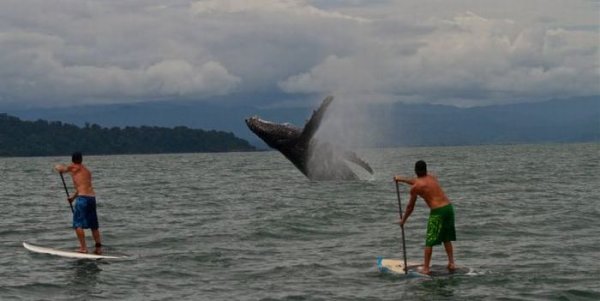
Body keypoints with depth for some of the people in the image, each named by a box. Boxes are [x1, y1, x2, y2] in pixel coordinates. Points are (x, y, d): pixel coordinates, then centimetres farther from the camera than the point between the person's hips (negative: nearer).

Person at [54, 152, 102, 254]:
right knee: (94, 225, 14)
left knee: (78, 224, -3)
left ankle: (83, 248, -9)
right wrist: (74, 196, 35)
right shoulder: (87, 171, 20)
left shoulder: (73, 168, 1)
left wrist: (61, 168, 35)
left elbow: (58, 167, 12)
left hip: (82, 198, -7)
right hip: (92, 197, 7)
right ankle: (98, 248, 13)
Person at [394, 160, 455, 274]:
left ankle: (425, 268, 5)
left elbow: (410, 206, 6)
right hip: (449, 207, 6)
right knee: (447, 239, 21)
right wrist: (401, 179, 48)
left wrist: (403, 220, 22)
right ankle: (451, 263, 20)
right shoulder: (432, 178, 17)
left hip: (437, 211, -6)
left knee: (429, 241, 3)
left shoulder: (415, 187, -2)